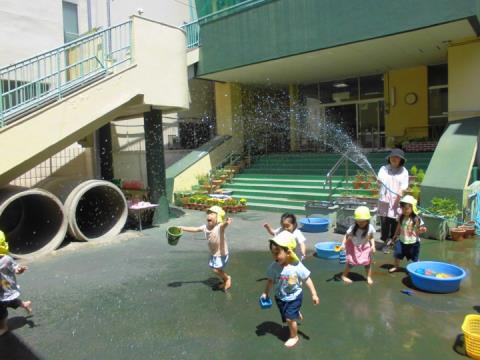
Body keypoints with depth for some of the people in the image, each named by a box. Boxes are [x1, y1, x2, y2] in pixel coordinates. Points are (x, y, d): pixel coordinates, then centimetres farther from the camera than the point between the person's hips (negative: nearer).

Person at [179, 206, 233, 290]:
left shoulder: (219, 227, -30)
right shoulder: (205, 227, -8)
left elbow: (223, 225, -55)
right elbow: (194, 229, 6)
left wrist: (226, 223, -79)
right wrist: (181, 228, 10)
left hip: (221, 254, -8)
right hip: (213, 253, 8)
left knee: (216, 270, -8)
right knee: (216, 269, 18)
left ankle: (227, 278, 20)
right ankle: (225, 281, 42)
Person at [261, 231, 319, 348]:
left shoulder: (297, 267, -29)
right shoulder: (273, 267, -21)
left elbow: (307, 280, -17)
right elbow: (270, 281, -4)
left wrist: (314, 295, -13)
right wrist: (265, 293, 1)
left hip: (294, 297, -4)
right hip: (280, 297, 4)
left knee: (289, 318, -3)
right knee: (287, 317, 20)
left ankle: (294, 336, 27)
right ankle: (297, 314, 57)